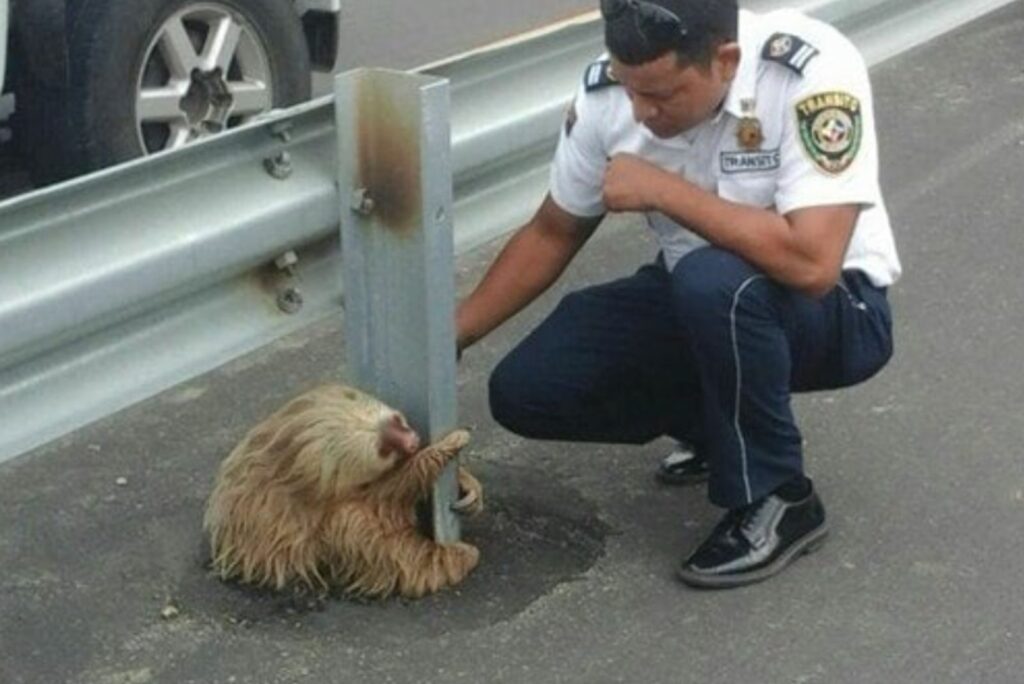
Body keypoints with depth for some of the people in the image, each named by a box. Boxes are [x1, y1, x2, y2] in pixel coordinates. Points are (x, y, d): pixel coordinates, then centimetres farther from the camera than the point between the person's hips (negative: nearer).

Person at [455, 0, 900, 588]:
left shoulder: (814, 72, -29)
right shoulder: (608, 94, -13)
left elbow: (811, 264, -38)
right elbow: (553, 234, 1)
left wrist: (664, 189, -32)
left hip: (833, 307, -5)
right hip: (693, 302, 6)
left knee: (714, 282, -38)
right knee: (525, 390, -10)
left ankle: (777, 500, -14)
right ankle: (728, 424, 11)